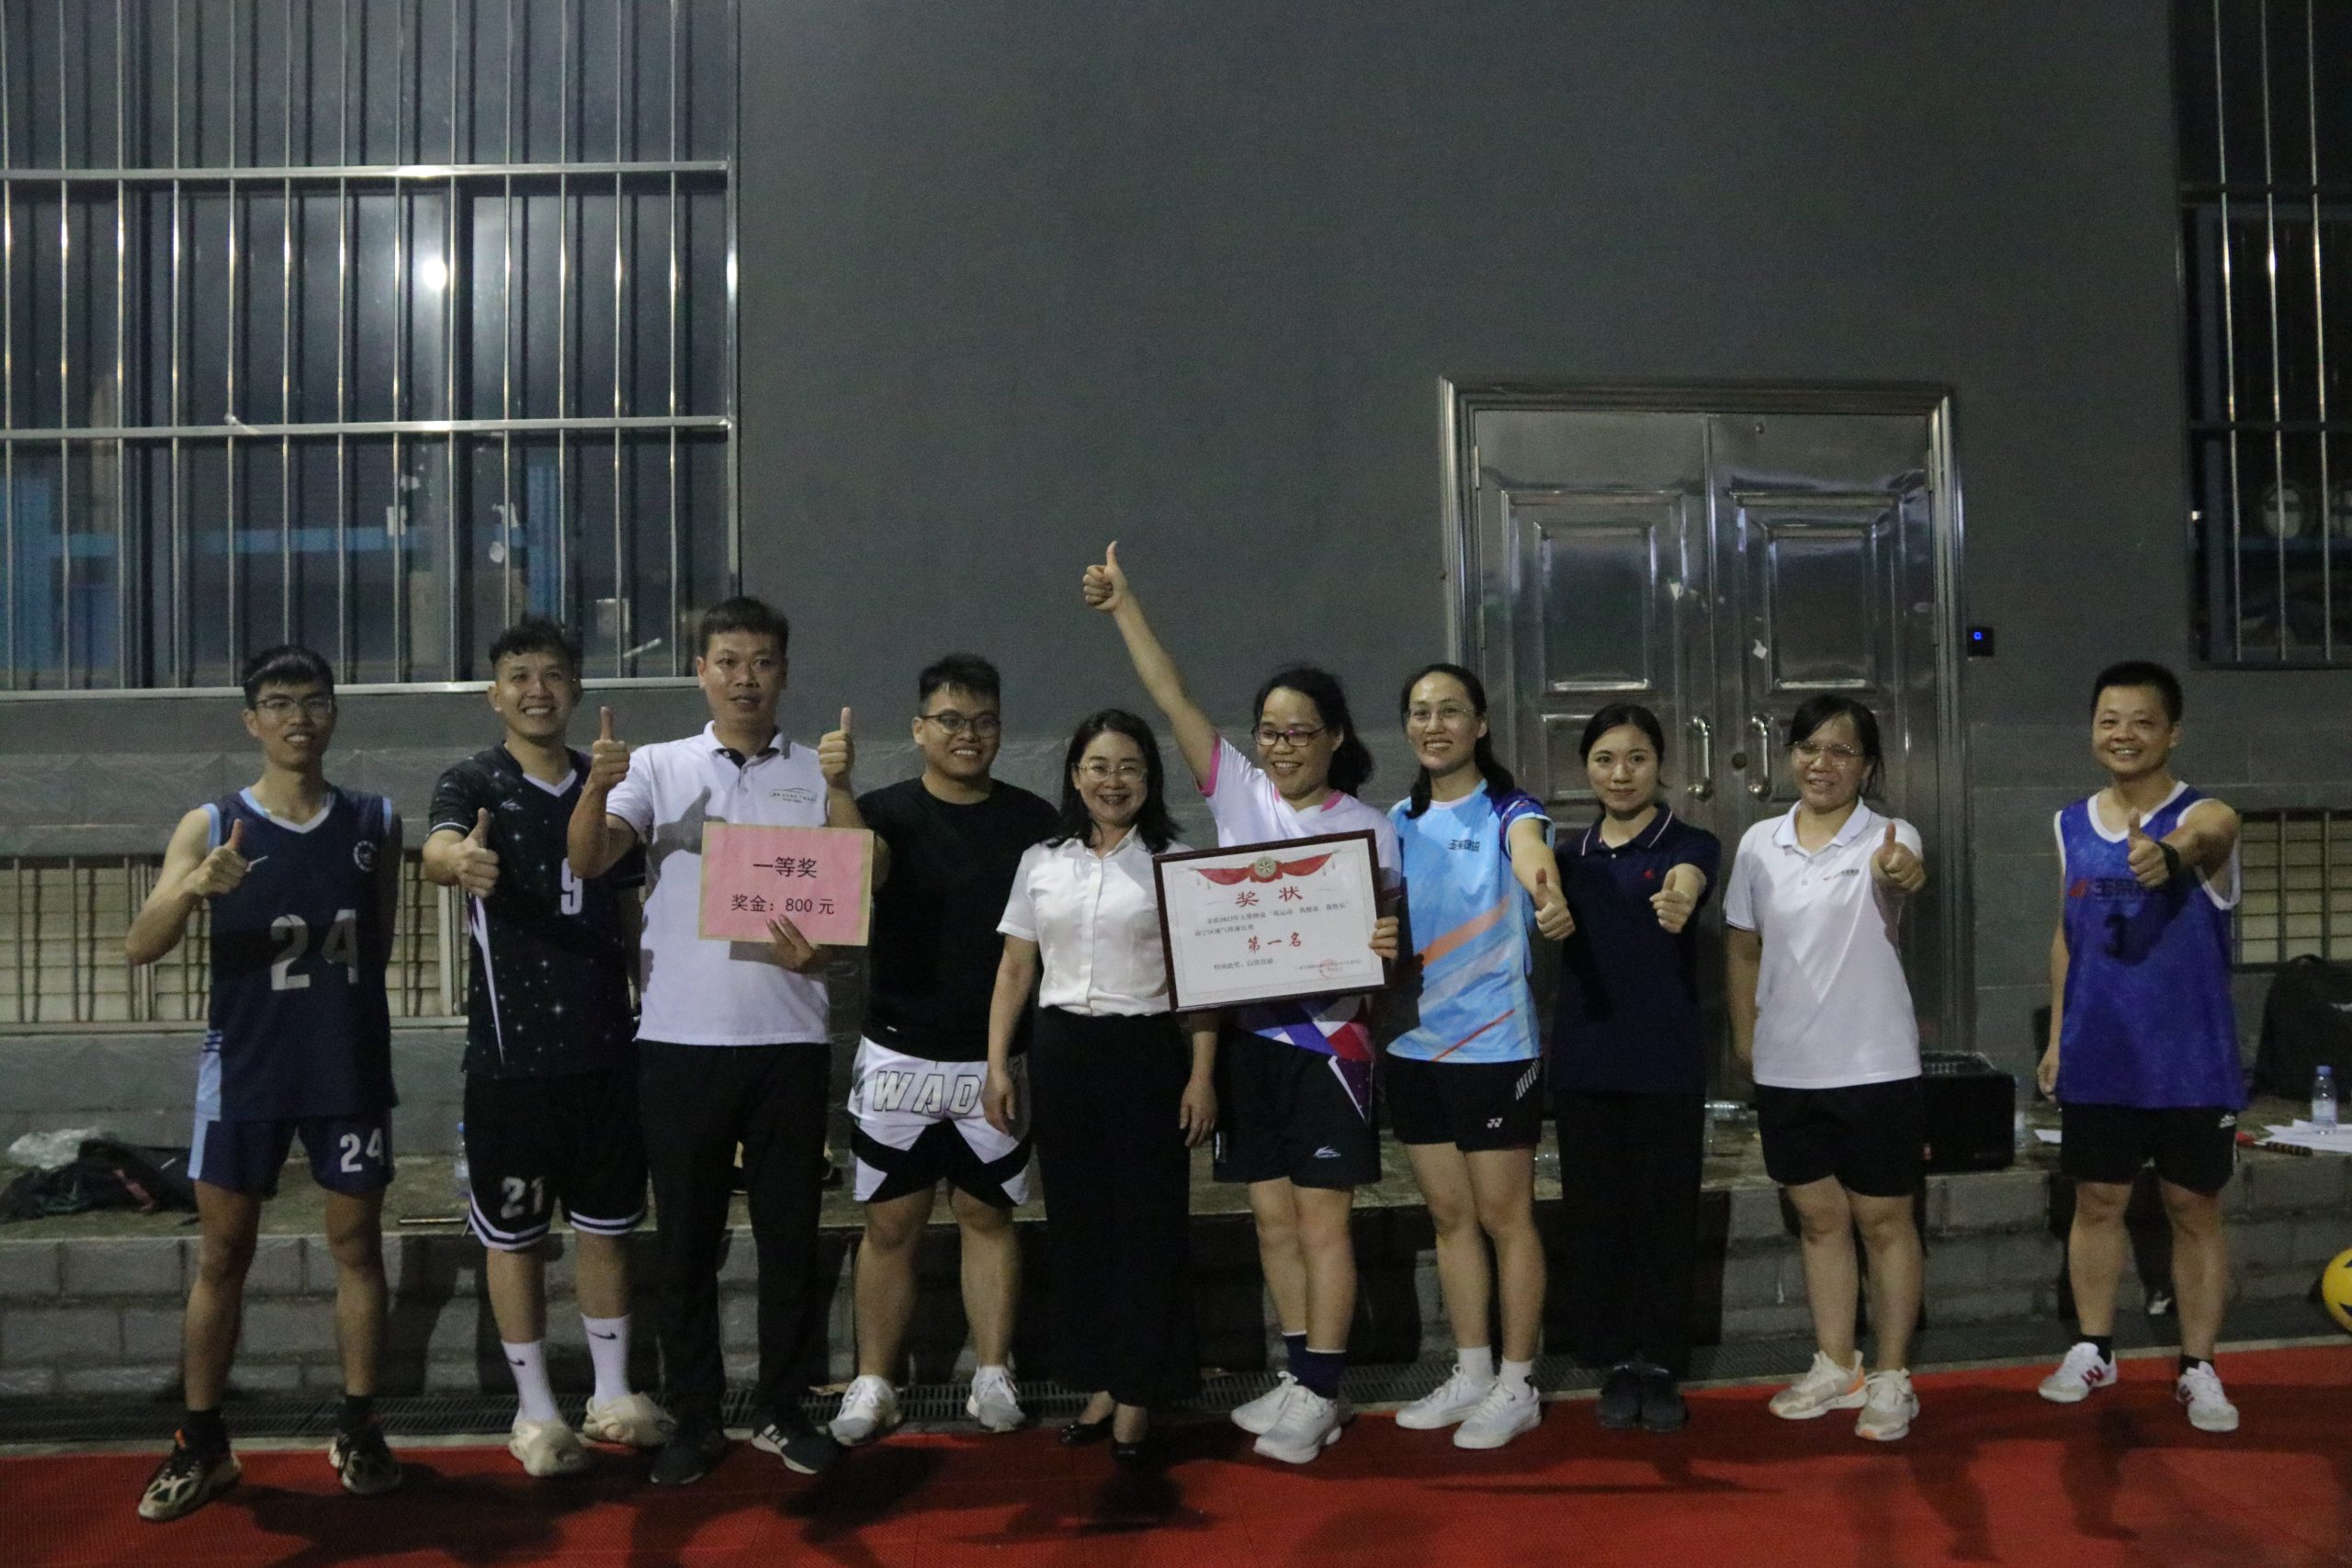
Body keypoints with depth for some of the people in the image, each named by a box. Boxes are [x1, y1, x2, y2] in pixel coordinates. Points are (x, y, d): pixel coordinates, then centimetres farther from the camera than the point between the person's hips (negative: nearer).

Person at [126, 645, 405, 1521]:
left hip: (350, 1067, 1)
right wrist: (193, 889, -29)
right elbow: (139, 949, -12)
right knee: (221, 1256, 6)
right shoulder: (209, 825, -3)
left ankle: (358, 1430, 18)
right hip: (244, 1070, -1)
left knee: (357, 1244, 7)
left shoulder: (374, 822, 3)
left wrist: (346, 1014, 10)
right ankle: (202, 1444, 17)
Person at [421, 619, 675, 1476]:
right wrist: (461, 861, -51)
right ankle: (535, 1410, 20)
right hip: (511, 1048, -3)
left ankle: (613, 1395, 26)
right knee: (514, 1232, 7)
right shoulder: (473, 782, -4)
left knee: (606, 1223, 12)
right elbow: (437, 849, -27)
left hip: (605, 1044, 3)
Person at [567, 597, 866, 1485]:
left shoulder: (816, 775, 7)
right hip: (681, 1038, 0)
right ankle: (695, 1420, 19)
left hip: (788, 1037, 1)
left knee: (790, 1234, 8)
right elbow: (587, 861, -9)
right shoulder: (659, 768, 6)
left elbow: (869, 879, -3)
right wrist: (596, 788, -27)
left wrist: (840, 788, -20)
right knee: (687, 1238, 7)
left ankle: (780, 1409, 23)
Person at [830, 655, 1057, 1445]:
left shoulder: (1034, 821, 3)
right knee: (891, 1223, 6)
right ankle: (872, 1385, 15)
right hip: (901, 1054, -1)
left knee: (988, 1214, 10)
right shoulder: (886, 812, -1)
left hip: (999, 1058, 1)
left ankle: (992, 1375, 19)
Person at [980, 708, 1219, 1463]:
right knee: (1077, 1221, 7)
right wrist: (997, 1065, 5)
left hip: (1145, 1052, -3)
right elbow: (1014, 971, 12)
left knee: (1149, 1224, 0)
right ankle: (1097, 1384, 19)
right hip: (1061, 1053, 3)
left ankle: (1137, 1393, 11)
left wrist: (1201, 1076, -8)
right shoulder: (1040, 863, 8)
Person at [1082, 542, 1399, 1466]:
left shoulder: (1369, 828, -1)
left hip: (1325, 1038, -3)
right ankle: (1301, 1379, 22)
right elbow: (1172, 699, -1)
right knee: (1272, 1217, 10)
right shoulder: (1238, 793, 4)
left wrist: (1390, 947, -20)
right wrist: (1124, 607, -6)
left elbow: (1391, 936, 3)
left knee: (1322, 1223, -1)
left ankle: (1317, 1395, 7)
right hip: (1245, 1034, 4)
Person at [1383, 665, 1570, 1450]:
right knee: (1448, 1214, 14)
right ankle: (1471, 1374, 27)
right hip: (1413, 1044, 6)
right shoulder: (1400, 820, 9)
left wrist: (1548, 899, -56)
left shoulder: (1508, 808, -10)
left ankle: (1517, 1385, 16)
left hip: (1493, 1045, -6)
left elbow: (1530, 853, -34)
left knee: (1504, 1216, 3)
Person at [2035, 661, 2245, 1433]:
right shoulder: (2071, 826, 4)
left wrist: (2169, 854, -62)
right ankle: (2092, 1348, 27)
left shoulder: (2205, 817, -11)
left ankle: (2198, 1369, 19)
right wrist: (2056, 1036, 9)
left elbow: (2204, 838, -38)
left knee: (2194, 1208, 7)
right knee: (2097, 1202, 13)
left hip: (2191, 1063, -4)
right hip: (2096, 1060, 4)